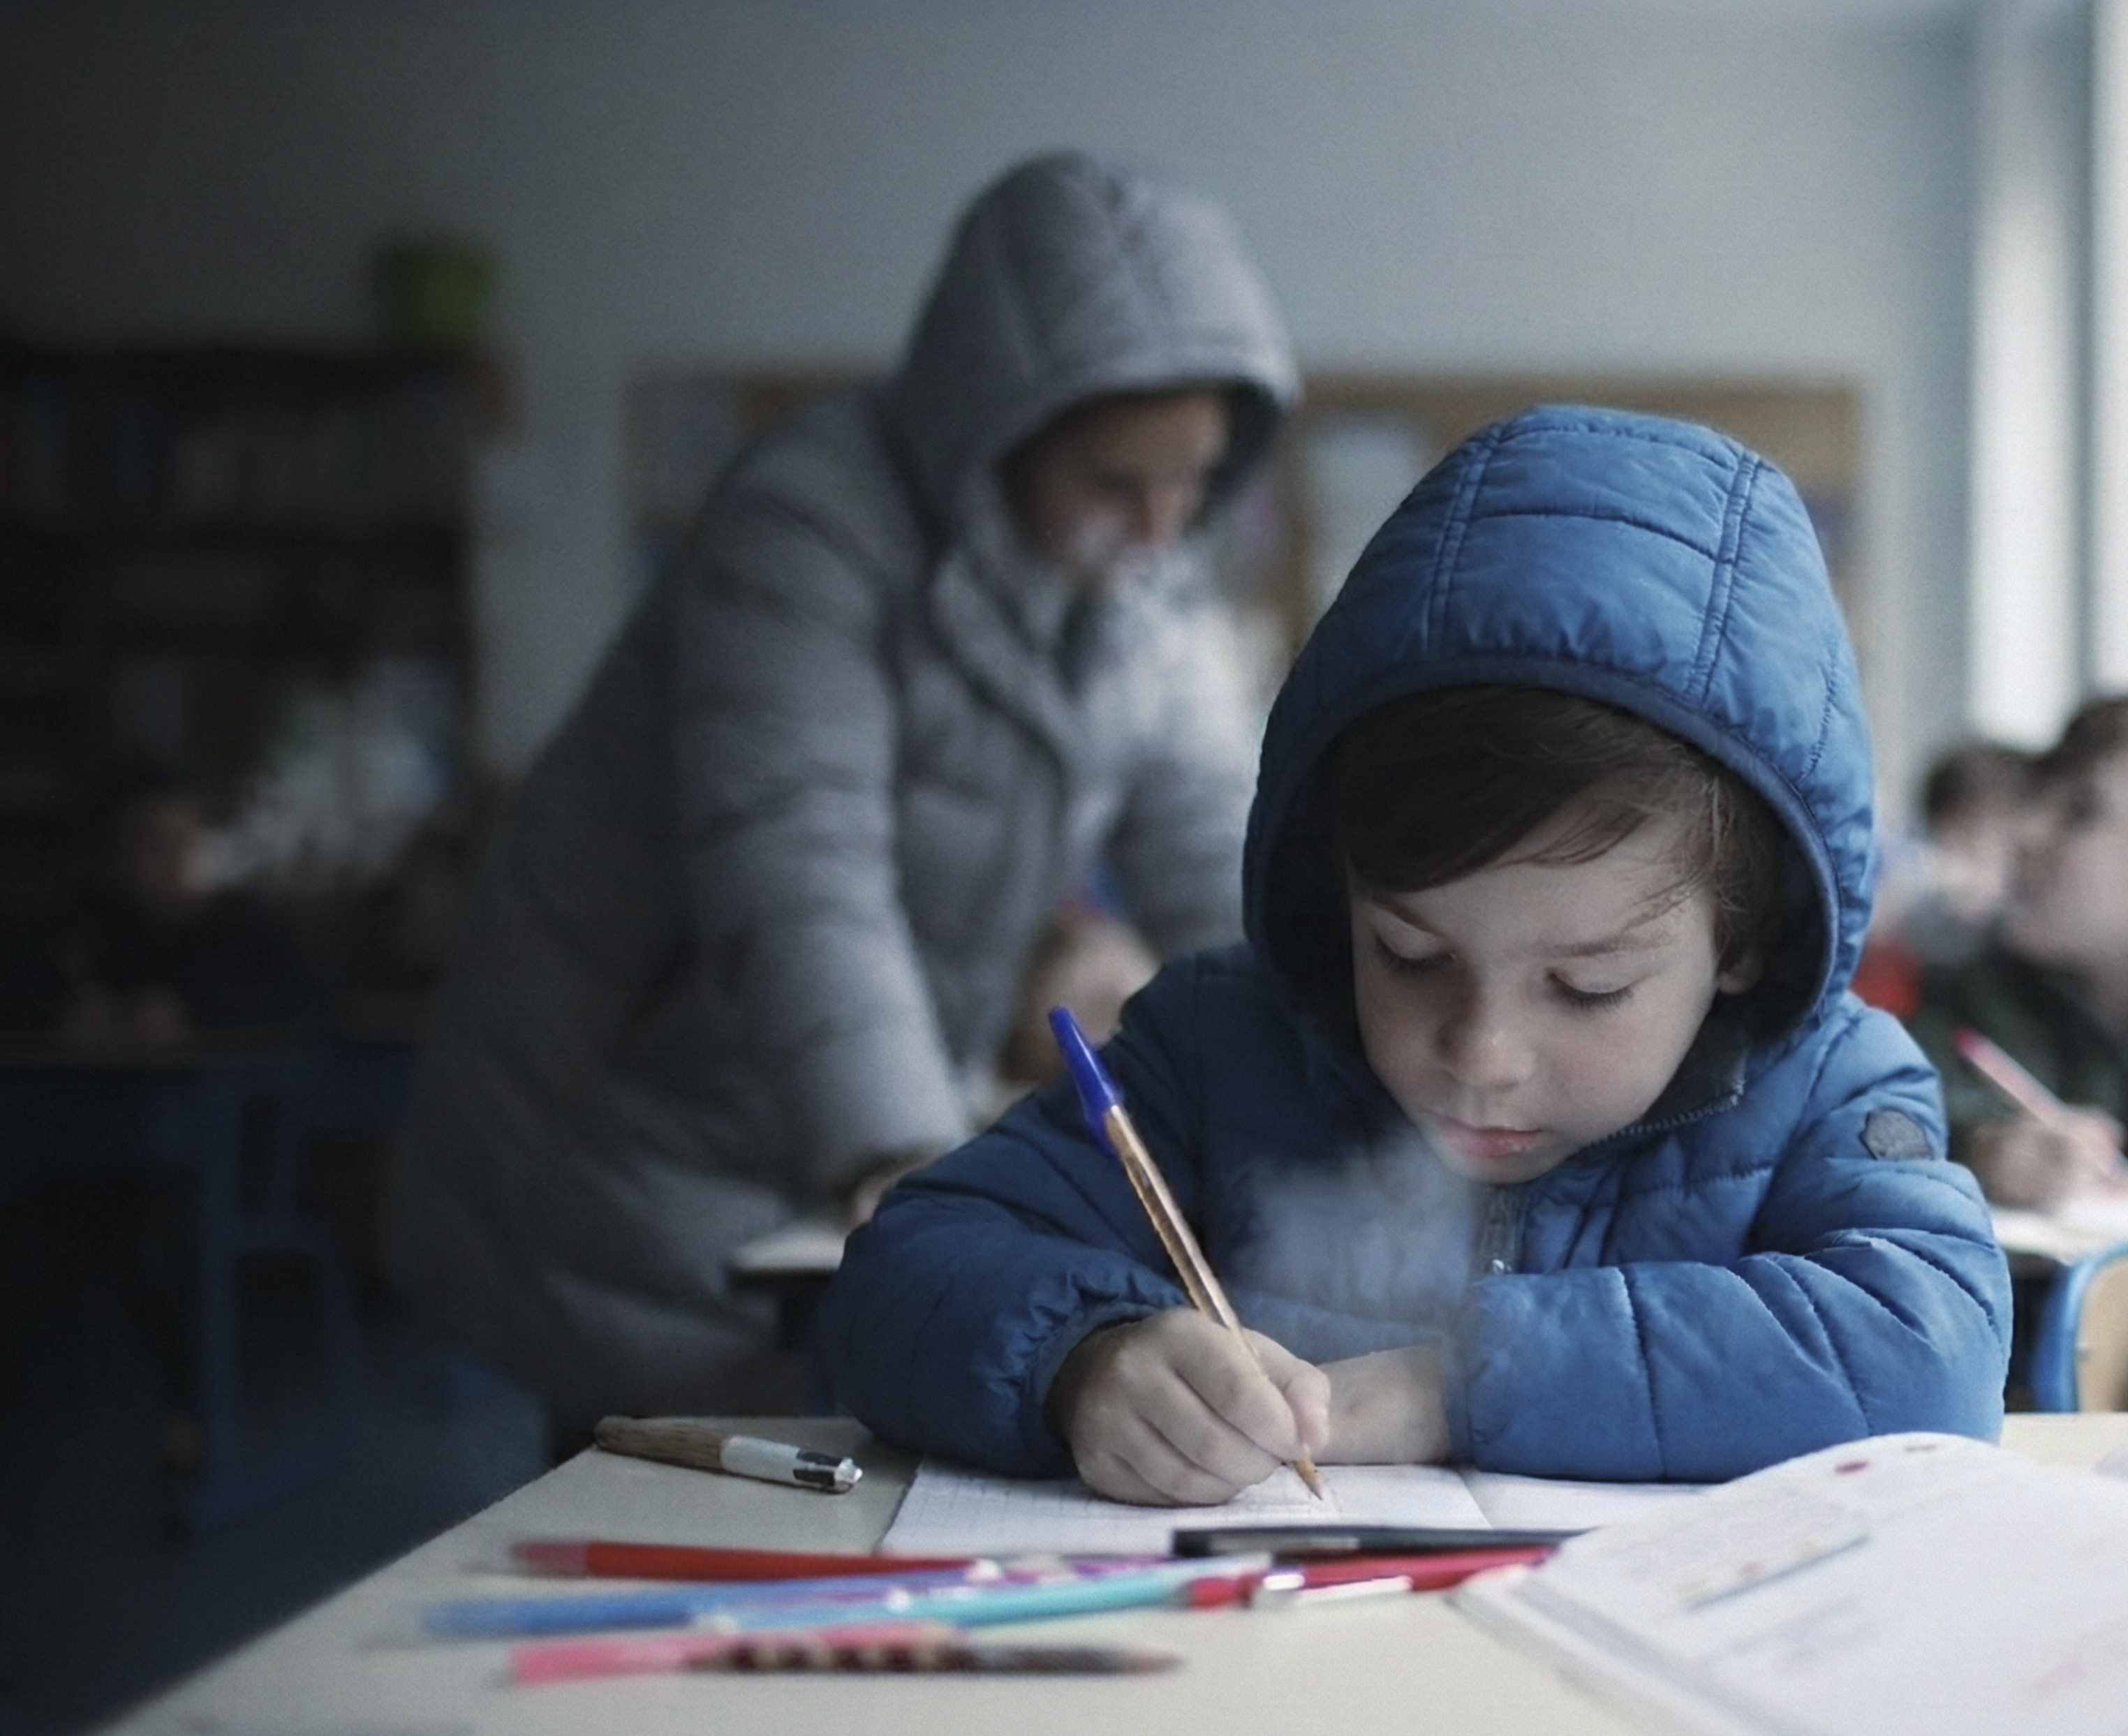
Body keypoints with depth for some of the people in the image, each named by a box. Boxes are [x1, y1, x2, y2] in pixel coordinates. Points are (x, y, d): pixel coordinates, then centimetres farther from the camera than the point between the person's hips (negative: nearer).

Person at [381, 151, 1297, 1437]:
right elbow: (798, 876, -36)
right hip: (638, 1147, -6)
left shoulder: (1151, 605, -2)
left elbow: (1234, 884, -5)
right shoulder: (809, 532, -24)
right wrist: (898, 1170, -50)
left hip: (872, 1155, 6)